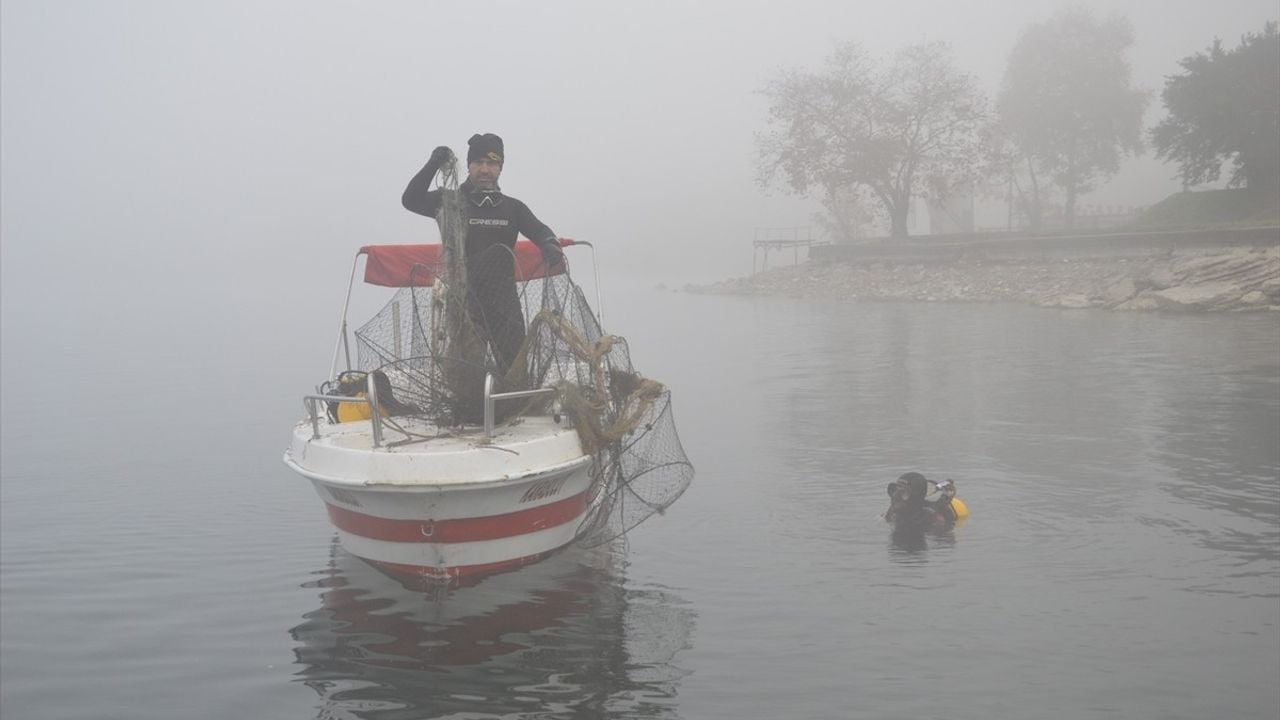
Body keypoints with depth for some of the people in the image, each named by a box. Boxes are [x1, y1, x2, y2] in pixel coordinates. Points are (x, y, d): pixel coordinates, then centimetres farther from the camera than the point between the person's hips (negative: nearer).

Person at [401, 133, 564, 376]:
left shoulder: (512, 207, 13)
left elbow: (539, 231, 0)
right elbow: (411, 200, -5)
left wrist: (551, 247, -24)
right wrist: (433, 164, -15)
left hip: (503, 299, 2)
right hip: (462, 298, -2)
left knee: (515, 365, -5)